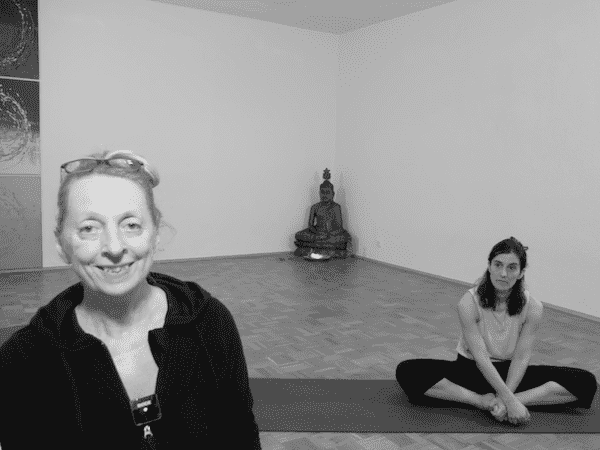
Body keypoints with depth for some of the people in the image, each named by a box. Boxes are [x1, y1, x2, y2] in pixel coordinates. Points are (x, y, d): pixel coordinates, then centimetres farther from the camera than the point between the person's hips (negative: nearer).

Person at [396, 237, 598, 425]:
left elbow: (521, 358, -14)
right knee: (407, 372, -28)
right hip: (470, 368, -2)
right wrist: (509, 400, -29)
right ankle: (482, 401, -24)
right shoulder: (469, 303, -22)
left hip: (509, 372, 2)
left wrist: (506, 398, -26)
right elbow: (480, 357, -23)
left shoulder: (533, 307, -16)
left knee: (585, 382, -18)